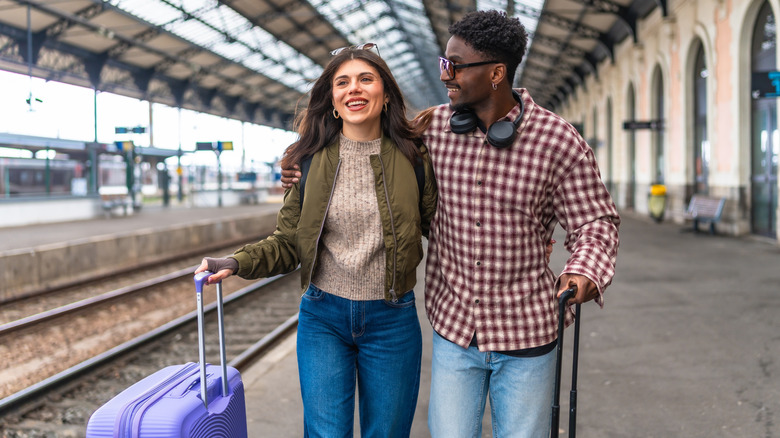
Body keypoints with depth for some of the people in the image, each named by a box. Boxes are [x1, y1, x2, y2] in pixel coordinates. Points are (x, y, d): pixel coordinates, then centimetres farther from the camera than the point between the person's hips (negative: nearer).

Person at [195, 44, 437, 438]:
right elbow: (287, 244, 1)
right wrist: (237, 262, -14)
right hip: (323, 316, 0)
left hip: (392, 320, 0)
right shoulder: (311, 161, -1)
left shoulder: (412, 157, -4)